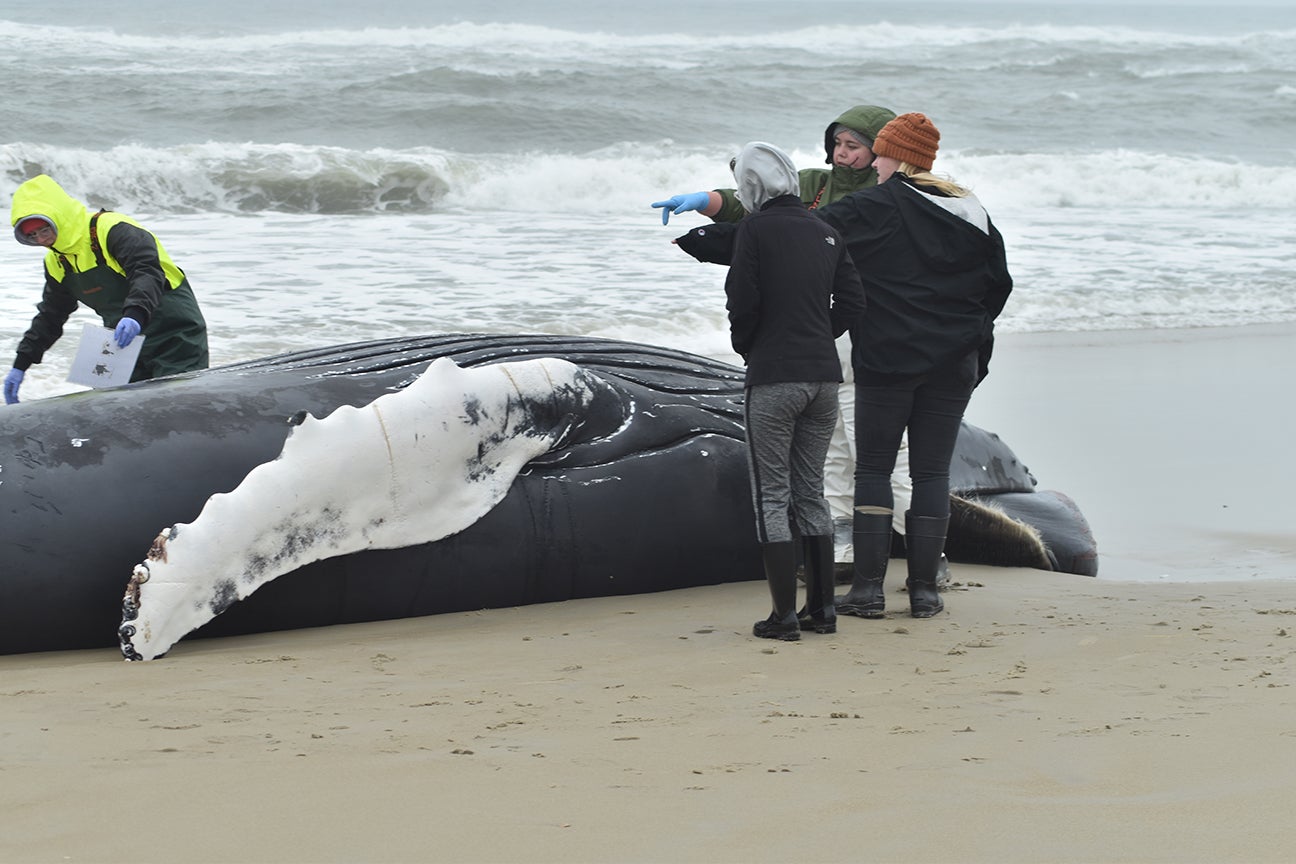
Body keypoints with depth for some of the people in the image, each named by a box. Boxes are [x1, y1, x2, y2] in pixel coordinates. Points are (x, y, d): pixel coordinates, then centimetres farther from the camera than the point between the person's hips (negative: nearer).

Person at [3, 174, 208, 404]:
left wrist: (135, 315, -51)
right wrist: (20, 365, 15)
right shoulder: (56, 262, 8)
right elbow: (50, 316, 19)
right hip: (126, 344, 8)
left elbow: (148, 272, -33)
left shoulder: (112, 229, -19)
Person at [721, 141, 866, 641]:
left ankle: (784, 614, -2)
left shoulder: (755, 228, -8)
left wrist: (745, 347, 6)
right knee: (811, 493, 15)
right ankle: (821, 608, 16)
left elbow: (743, 300, -12)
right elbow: (852, 302, 8)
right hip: (824, 375, 6)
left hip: (772, 378, -6)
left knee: (772, 496, 0)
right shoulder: (824, 232, 10)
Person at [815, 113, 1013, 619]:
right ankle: (924, 589, 5)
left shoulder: (874, 208, -7)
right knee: (932, 471, 7)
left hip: (887, 360, -4)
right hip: (954, 363, 4)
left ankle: (868, 587, -1)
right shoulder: (971, 214, 8)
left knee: (873, 469, 4)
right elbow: (998, 284, 14)